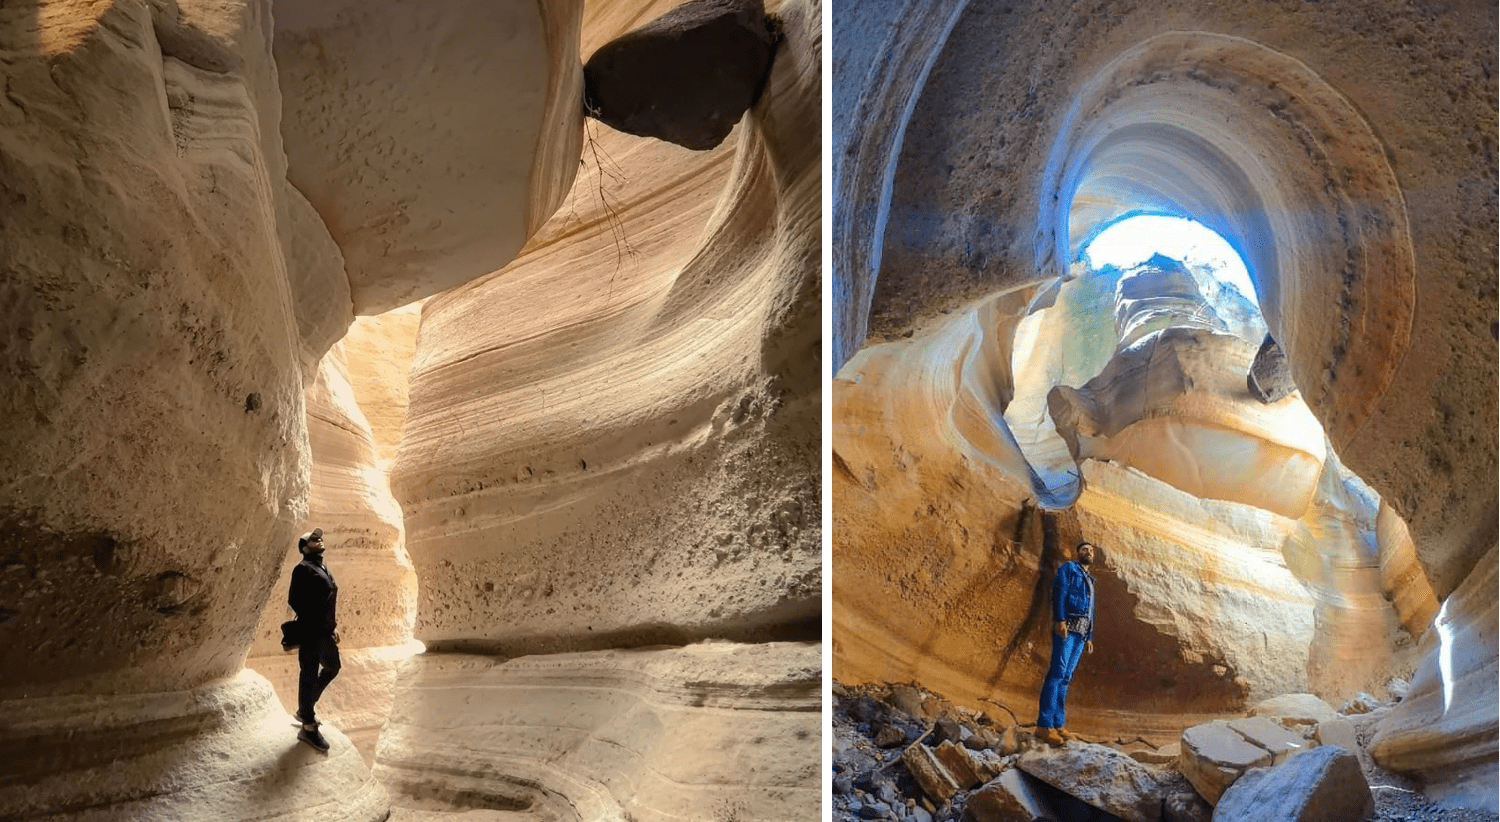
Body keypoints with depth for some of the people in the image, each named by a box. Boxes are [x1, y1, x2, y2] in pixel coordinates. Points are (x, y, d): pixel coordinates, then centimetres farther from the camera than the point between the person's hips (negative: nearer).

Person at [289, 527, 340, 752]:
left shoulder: (324, 569, 18)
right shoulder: (303, 569, -10)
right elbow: (294, 600, -18)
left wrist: (333, 625, 18)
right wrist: (314, 621, -18)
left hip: (325, 631, 10)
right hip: (311, 632, -10)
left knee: (332, 667, 21)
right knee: (310, 674, -2)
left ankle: (305, 709, 34)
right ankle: (308, 727, 5)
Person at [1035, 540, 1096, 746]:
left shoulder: (1089, 579, 28)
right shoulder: (1068, 568, 6)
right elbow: (1059, 592, -8)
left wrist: (1089, 637, 19)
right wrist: (1060, 619, -20)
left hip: (1081, 633, 8)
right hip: (1067, 626, -8)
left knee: (1066, 678, 4)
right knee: (1057, 673, -15)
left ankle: (1057, 724, 1)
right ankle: (1044, 725, -20)